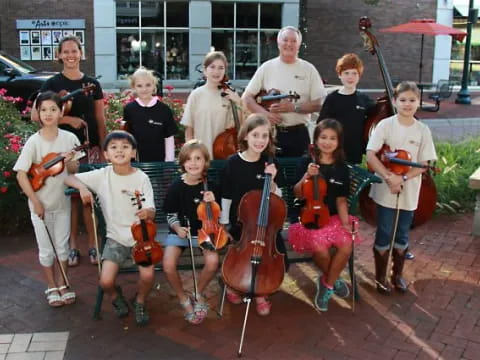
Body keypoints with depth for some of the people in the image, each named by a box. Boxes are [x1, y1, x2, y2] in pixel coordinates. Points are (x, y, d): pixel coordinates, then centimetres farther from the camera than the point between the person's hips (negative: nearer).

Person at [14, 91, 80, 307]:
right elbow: (21, 175, -13)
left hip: (62, 202, 2)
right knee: (46, 249, 9)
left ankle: (63, 284, 30)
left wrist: (69, 162, -22)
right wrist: (35, 201, -14)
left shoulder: (69, 139, -8)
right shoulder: (34, 142, -14)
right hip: (41, 204, -2)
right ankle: (52, 287, 27)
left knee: (62, 246, 14)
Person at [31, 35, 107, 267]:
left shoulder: (92, 84, 6)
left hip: (90, 147, 1)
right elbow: (36, 115, -8)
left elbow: (100, 120, 8)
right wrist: (68, 119, -13)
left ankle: (92, 244, 14)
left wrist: (103, 149, 3)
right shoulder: (52, 84, 0)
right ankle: (72, 245, 15)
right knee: (69, 195, 3)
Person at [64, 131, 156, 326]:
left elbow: (151, 212, -12)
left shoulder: (141, 178, -8)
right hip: (116, 238, 1)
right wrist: (82, 187, -20)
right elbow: (69, 178, 1)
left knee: (148, 276, -22)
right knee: (106, 281, -17)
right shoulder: (102, 175, -5)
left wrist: (146, 212, -37)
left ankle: (140, 301, 14)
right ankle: (116, 296, 22)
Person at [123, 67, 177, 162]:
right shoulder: (129, 109, 1)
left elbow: (169, 139, 0)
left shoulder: (164, 110, -3)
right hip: (135, 160, 1)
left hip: (159, 160, -1)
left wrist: (169, 163, -1)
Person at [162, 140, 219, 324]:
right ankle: (183, 298, 4)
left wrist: (211, 203, -21)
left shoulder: (210, 184, -7)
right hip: (179, 231, 0)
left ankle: (198, 293, 5)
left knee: (213, 261, -28)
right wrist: (177, 228, -22)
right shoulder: (176, 186, -9)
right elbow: (171, 215, -1)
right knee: (168, 264, -26)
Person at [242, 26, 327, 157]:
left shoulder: (308, 69, 3)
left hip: (298, 133, 0)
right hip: (270, 131, 0)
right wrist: (265, 113, -12)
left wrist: (294, 107, -13)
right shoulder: (267, 67, 4)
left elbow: (319, 104, -1)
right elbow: (246, 97, 3)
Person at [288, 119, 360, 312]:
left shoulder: (341, 169, 4)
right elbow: (298, 194, -5)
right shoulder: (305, 162, -4)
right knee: (320, 247, -29)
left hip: (333, 217, 3)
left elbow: (341, 200, 5)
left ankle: (326, 283, 3)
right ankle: (332, 280, 5)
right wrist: (306, 176, -22)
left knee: (346, 245, -23)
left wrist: (345, 222, -9)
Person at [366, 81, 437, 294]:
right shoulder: (385, 125, -8)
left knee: (402, 236, 16)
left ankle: (398, 274, 33)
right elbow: (370, 155, -13)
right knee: (384, 235, 7)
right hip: (385, 191, -2)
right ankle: (380, 277, 23)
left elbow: (424, 164, -2)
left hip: (409, 193, 2)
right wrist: (389, 177, -23)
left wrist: (403, 178, -18)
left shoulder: (423, 130, -2)